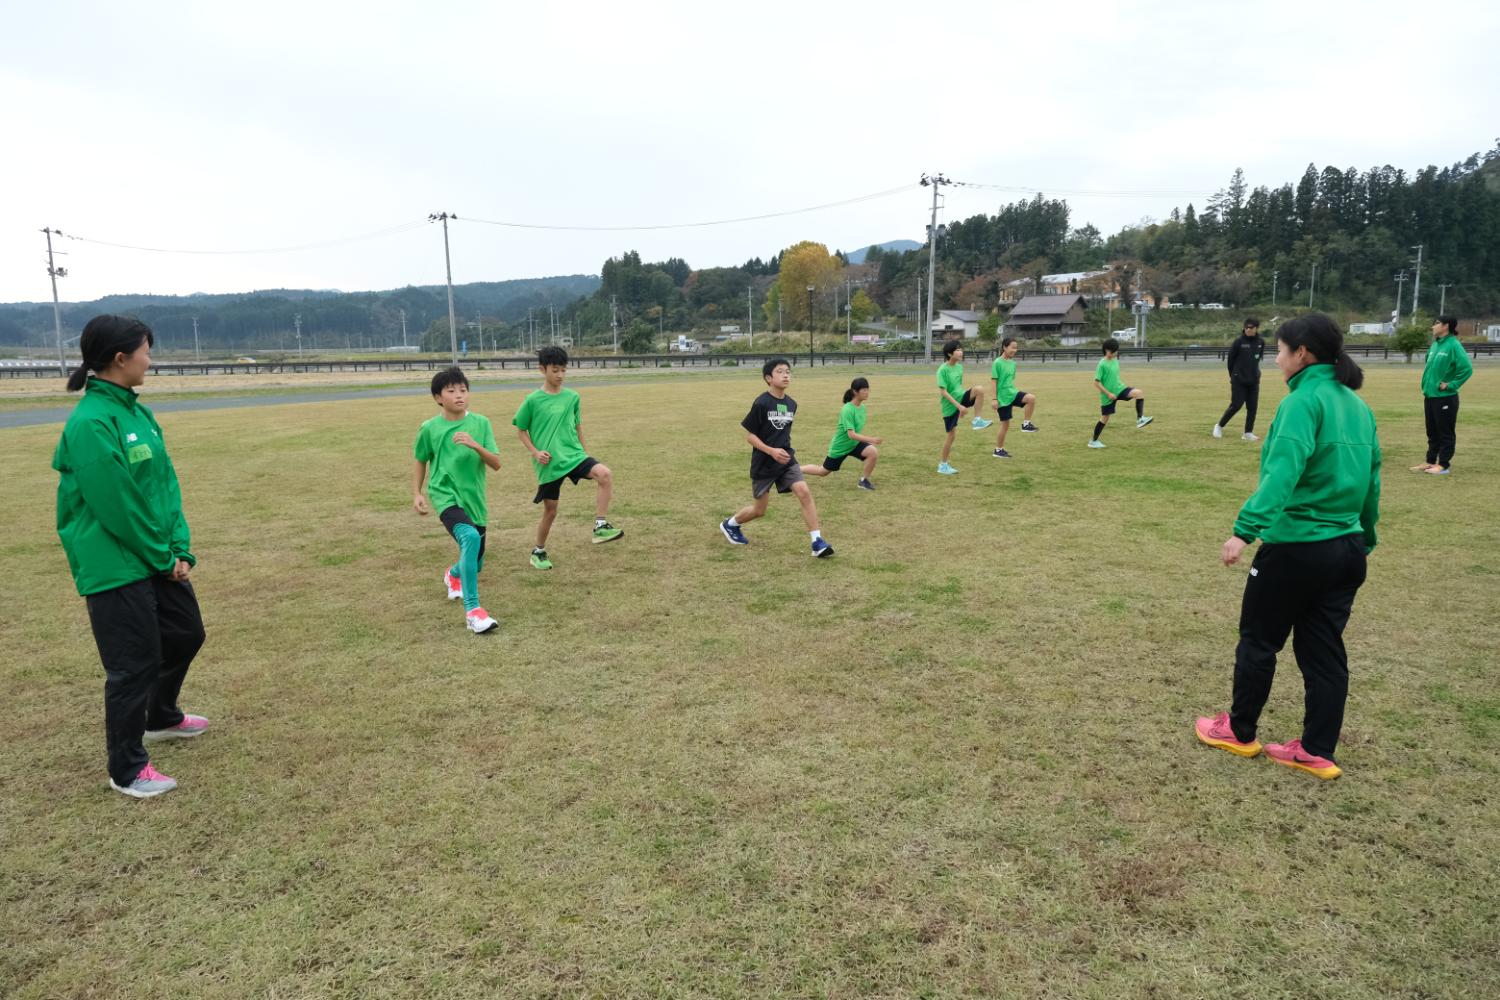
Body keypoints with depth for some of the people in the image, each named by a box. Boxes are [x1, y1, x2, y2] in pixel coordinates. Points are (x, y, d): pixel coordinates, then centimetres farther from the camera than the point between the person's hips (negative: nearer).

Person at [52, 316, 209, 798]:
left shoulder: (138, 411, 7)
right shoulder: (91, 422, -20)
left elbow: (167, 482, 7)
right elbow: (116, 506, -22)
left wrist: (179, 547, -1)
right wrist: (161, 556, -12)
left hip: (158, 559, 9)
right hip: (115, 568, -9)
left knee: (185, 633, 21)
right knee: (134, 663, 1)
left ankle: (160, 717, 47)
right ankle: (128, 770, 20)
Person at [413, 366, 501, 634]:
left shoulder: (480, 423, -4)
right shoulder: (429, 428, -5)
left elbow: (496, 465, -8)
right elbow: (421, 462, 12)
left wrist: (475, 445, -24)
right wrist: (417, 493, 4)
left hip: (474, 499, 3)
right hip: (445, 495, -3)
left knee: (476, 564, 13)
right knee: (470, 537, -33)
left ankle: (453, 574, 53)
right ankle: (472, 610, -28)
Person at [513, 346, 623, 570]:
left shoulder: (572, 397, 5)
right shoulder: (532, 400, -5)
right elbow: (520, 431, 4)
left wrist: (585, 454, 18)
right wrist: (535, 452, -10)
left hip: (574, 455, 3)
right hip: (549, 464, -2)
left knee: (604, 474, -26)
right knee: (550, 511, 6)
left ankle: (601, 526, -21)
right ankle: (538, 552, 30)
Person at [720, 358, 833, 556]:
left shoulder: (791, 404, 3)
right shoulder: (761, 403, -15)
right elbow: (749, 435, -12)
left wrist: (787, 450, 16)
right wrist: (772, 451, -22)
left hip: (786, 460, 4)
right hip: (763, 464, -4)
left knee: (804, 493, -17)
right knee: (759, 510, 7)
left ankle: (818, 543, -15)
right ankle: (730, 524, 37)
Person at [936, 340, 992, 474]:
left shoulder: (959, 366, 4)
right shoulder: (943, 370, -17)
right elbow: (943, 392, -20)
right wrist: (959, 406, -24)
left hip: (961, 398, 6)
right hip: (950, 405, -5)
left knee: (980, 389, -22)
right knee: (952, 433, -1)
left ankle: (977, 420, -10)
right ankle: (943, 465, 14)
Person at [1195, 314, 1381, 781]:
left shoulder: (1304, 400, -15)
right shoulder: (1358, 406, 10)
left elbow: (1283, 471, -28)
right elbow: (1371, 477, 16)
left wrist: (1245, 529, -35)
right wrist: (1366, 538, 24)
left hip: (1297, 547, -8)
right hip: (1347, 548, 8)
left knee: (1258, 641, 10)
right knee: (1324, 649, 13)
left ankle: (1240, 732, 24)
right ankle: (1317, 752, 19)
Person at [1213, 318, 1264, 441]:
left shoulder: (1261, 342, 2)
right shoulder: (1239, 341, -9)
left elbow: (1258, 358, 14)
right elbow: (1231, 359, -2)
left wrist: (1254, 373, 13)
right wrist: (1233, 375, 5)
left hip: (1254, 380, 4)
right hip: (1239, 380, -4)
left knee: (1252, 407, 2)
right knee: (1236, 405, -6)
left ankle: (1248, 433, 10)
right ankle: (1219, 426, 13)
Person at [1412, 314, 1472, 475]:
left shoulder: (1453, 345, -14)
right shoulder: (1435, 344, 9)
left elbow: (1467, 368, -20)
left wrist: (1451, 385, -16)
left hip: (1445, 398, -8)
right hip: (1430, 396, 8)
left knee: (1446, 433, 2)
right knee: (1432, 432, 15)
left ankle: (1444, 465, 7)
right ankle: (1430, 462, 23)